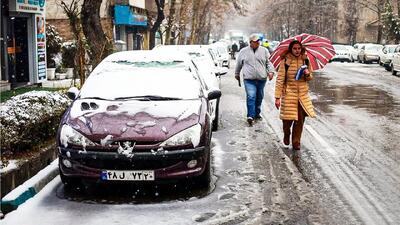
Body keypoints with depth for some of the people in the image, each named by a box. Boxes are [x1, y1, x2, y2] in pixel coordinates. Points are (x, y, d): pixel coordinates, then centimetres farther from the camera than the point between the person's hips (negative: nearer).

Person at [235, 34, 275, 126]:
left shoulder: (264, 50, 9)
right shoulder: (243, 52, 7)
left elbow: (268, 62, 11)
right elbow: (238, 64, 18)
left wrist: (270, 71, -4)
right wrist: (237, 74, 25)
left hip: (262, 79, 3)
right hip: (249, 79, -3)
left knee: (259, 97, 11)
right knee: (251, 96, -15)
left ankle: (257, 113, 28)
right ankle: (250, 116, -17)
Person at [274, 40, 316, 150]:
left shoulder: (305, 60, 5)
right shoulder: (285, 61, -8)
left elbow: (310, 78, 16)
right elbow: (280, 80, -9)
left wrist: (308, 74, -9)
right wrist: (277, 97, -13)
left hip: (303, 94, 3)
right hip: (289, 94, -3)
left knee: (300, 120, 3)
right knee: (288, 119, 0)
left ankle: (296, 142, 18)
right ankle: (286, 135, 32)